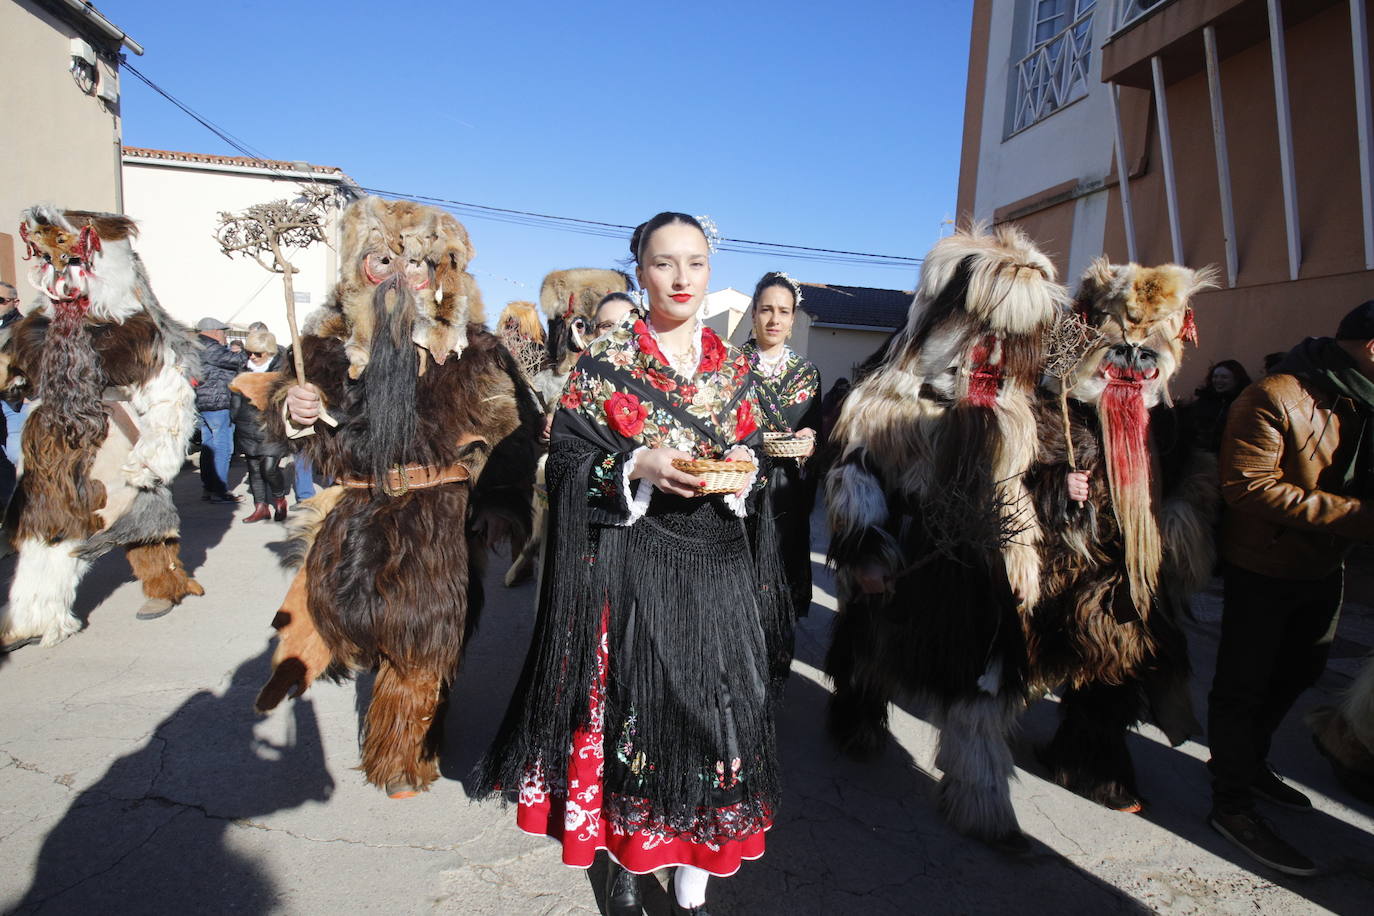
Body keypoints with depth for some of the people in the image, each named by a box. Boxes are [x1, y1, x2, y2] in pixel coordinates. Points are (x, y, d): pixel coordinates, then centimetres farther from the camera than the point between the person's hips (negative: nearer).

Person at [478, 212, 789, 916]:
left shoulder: (732, 368, 9)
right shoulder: (604, 362, -2)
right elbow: (566, 460, -5)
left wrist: (741, 469, -6)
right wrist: (639, 467, -19)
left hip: (718, 565, 3)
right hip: (630, 562, -3)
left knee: (717, 715, 4)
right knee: (632, 710, 5)